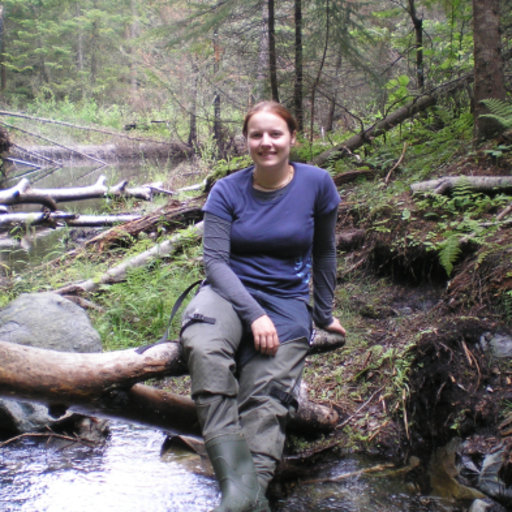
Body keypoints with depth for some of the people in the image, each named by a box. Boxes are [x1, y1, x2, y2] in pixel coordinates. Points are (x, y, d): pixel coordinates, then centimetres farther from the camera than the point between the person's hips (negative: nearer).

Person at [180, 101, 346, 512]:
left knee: (266, 397, -26)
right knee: (204, 347, -36)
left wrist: (324, 315, 20)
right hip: (230, 291, -1)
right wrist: (253, 313, -19)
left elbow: (324, 253, 14)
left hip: (287, 300, 1)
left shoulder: (317, 184, 1)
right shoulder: (227, 191, 0)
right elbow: (215, 261, -6)